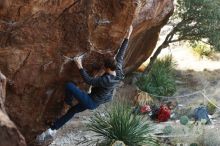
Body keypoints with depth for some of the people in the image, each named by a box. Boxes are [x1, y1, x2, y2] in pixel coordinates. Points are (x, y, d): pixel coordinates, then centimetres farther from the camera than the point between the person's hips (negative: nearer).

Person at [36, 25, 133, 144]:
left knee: (69, 86, -17)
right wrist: (127, 37, -1)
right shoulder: (119, 71, -12)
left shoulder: (106, 80, -34)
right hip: (97, 102, 10)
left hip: (91, 102, -10)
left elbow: (89, 81, -26)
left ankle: (68, 101, 15)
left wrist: (80, 67, -21)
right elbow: (121, 54, -5)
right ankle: (52, 130, 26)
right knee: (72, 111, 20)